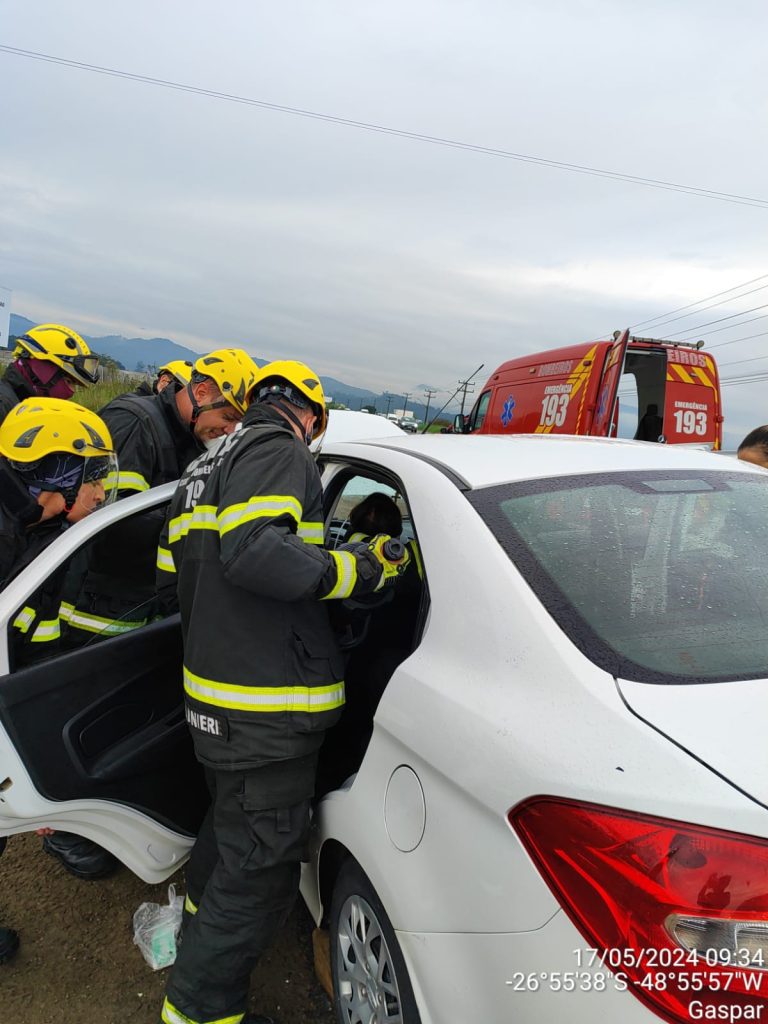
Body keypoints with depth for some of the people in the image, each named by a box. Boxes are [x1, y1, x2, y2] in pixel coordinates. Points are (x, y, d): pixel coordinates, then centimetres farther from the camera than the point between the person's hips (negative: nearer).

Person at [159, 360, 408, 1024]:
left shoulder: (211, 465, 17)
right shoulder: (281, 452, -13)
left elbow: (179, 582, 19)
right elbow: (253, 552, -30)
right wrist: (359, 569, -21)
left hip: (216, 694, 11)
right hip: (265, 711, -11)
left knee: (230, 826, 32)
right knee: (260, 870, 5)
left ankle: (202, 934, 55)